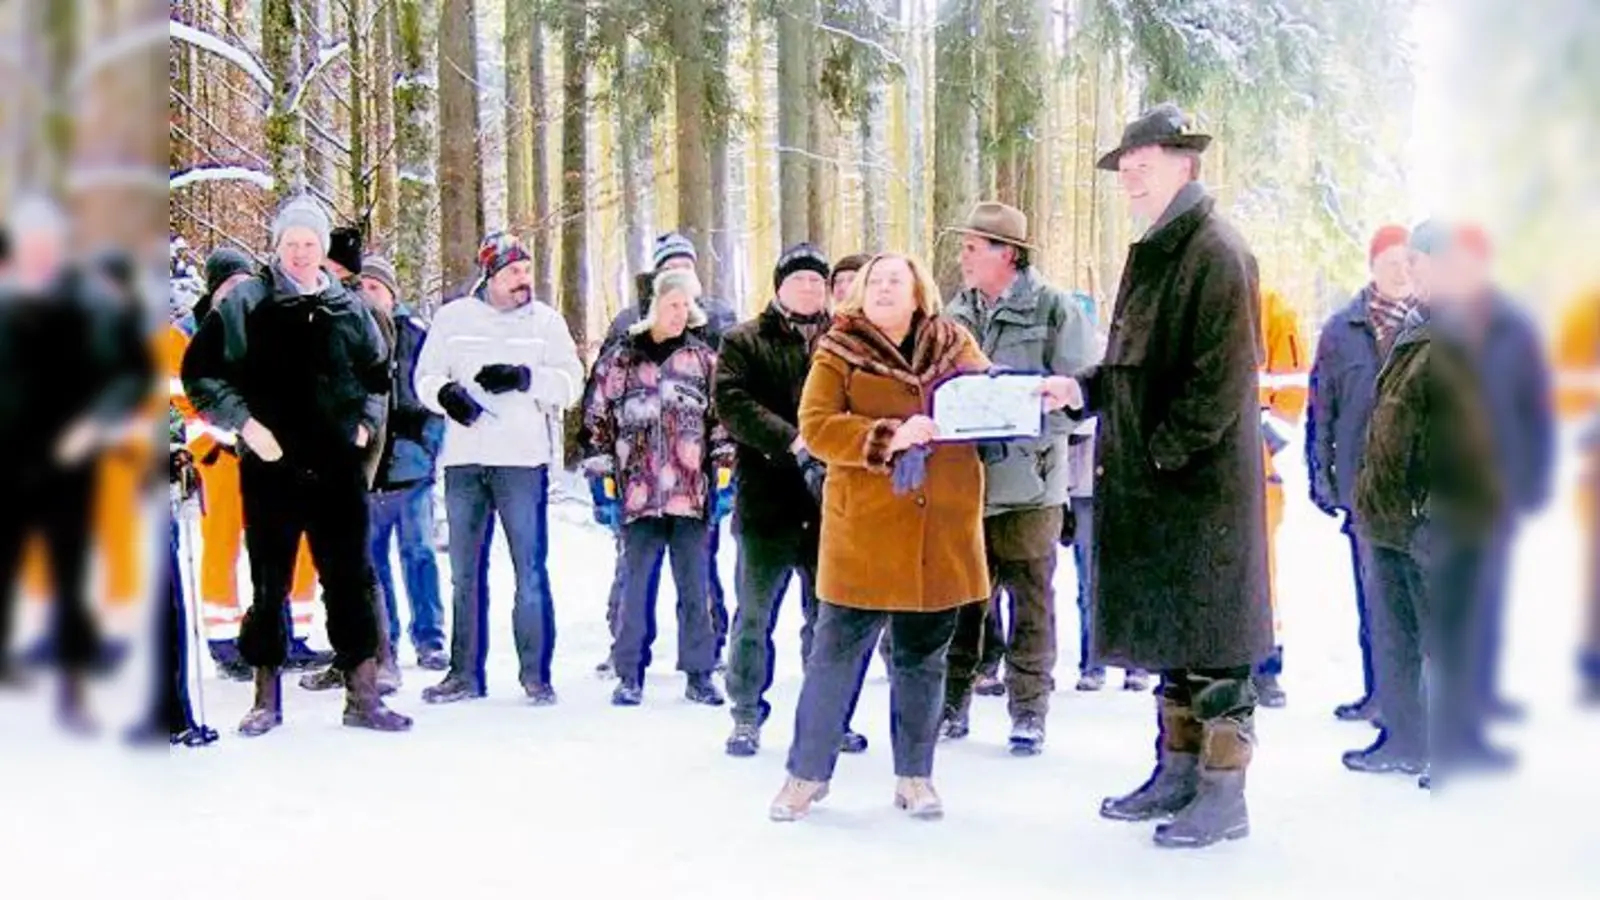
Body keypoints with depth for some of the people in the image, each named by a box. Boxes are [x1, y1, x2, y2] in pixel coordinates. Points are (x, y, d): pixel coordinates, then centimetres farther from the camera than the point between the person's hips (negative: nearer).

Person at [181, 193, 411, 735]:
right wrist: (244, 422, -10)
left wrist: (367, 421, 8)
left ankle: (363, 696, 11)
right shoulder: (244, 303, 0)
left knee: (351, 583, 4)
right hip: (269, 467, -2)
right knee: (269, 585, 7)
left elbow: (377, 375, 23)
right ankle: (267, 698, 18)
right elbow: (199, 371, -1)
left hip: (338, 468, 2)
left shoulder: (349, 308, 10)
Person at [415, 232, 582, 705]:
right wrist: (446, 392, -12)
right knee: (464, 572, 9)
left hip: (523, 459, -2)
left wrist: (524, 377, -16)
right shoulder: (453, 317, 10)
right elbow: (425, 376, 9)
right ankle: (465, 672, 18)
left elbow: (571, 382, 0)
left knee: (531, 571, -2)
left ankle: (536, 674, 6)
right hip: (464, 459, 2)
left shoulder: (546, 320, 7)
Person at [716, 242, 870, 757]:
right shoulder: (744, 342, 5)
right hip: (768, 502, -2)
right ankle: (747, 716, 18)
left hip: (830, 504, 2)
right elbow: (733, 405, -9)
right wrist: (794, 442, -20)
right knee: (754, 615, 5)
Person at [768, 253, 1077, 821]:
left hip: (941, 532, 3)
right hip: (864, 530, -2)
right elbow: (816, 426, -9)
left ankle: (914, 776, 25)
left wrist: (1036, 396, -17)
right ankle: (808, 773, 17)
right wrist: (888, 436, -22)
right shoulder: (839, 352, 1)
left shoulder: (955, 346, 10)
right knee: (836, 653, 3)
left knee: (922, 658, 12)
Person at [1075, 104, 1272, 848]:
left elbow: (1224, 377, -18)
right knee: (1165, 633, 16)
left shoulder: (1218, 254, -12)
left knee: (1210, 639, -2)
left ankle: (1224, 793, 8)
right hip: (1145, 483, 9)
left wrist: (1165, 451, -18)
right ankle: (1179, 770, 27)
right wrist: (1083, 388, 5)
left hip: (1203, 482, -9)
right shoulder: (1149, 254, 16)